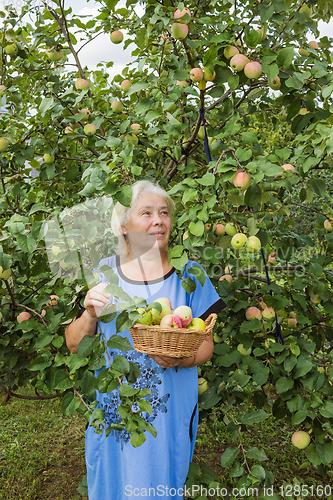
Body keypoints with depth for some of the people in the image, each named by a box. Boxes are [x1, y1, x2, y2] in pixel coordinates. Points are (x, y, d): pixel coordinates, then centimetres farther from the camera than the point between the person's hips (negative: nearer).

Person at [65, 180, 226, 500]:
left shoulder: (188, 274, -7)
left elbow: (205, 344, -1)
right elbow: (74, 344, 0)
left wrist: (180, 359, -22)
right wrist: (90, 315, -20)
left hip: (169, 413, -1)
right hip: (113, 411, 1)